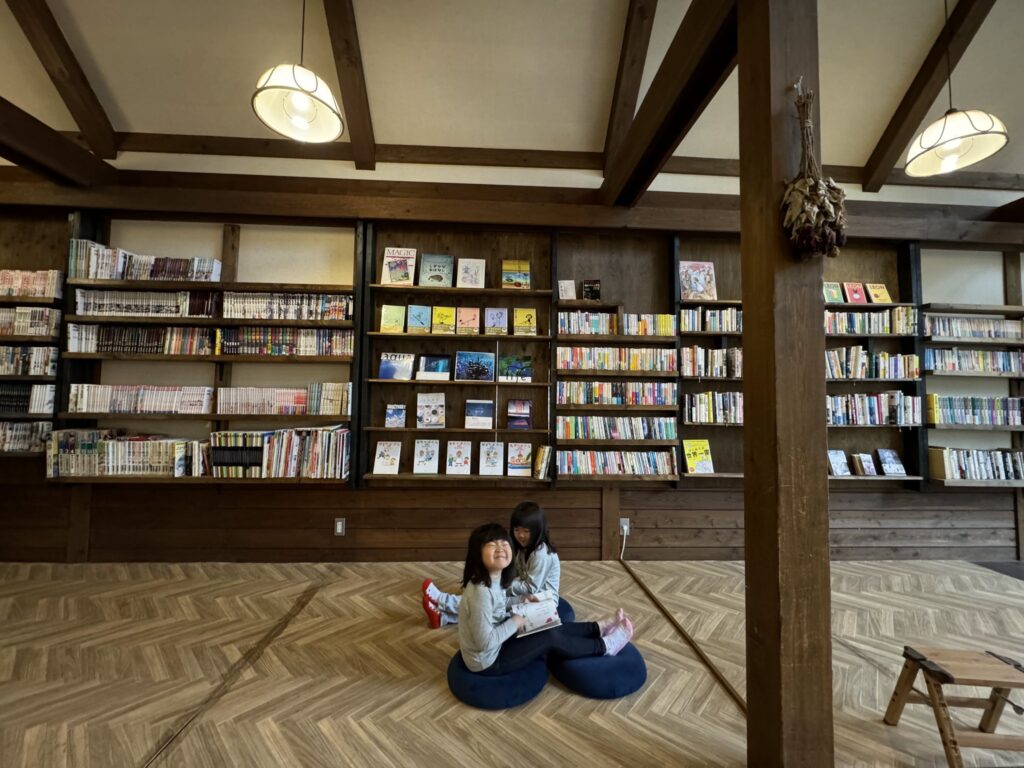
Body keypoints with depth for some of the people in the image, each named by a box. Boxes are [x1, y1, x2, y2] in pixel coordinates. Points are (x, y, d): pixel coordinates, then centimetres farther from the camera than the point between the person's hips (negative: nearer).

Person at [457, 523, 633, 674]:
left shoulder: (493, 580, -5)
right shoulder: (481, 591, -34)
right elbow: (485, 642, -31)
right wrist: (514, 623, -19)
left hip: (496, 645, 8)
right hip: (488, 661, -8)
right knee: (551, 638, -6)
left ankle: (598, 628, 27)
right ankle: (604, 646, 13)